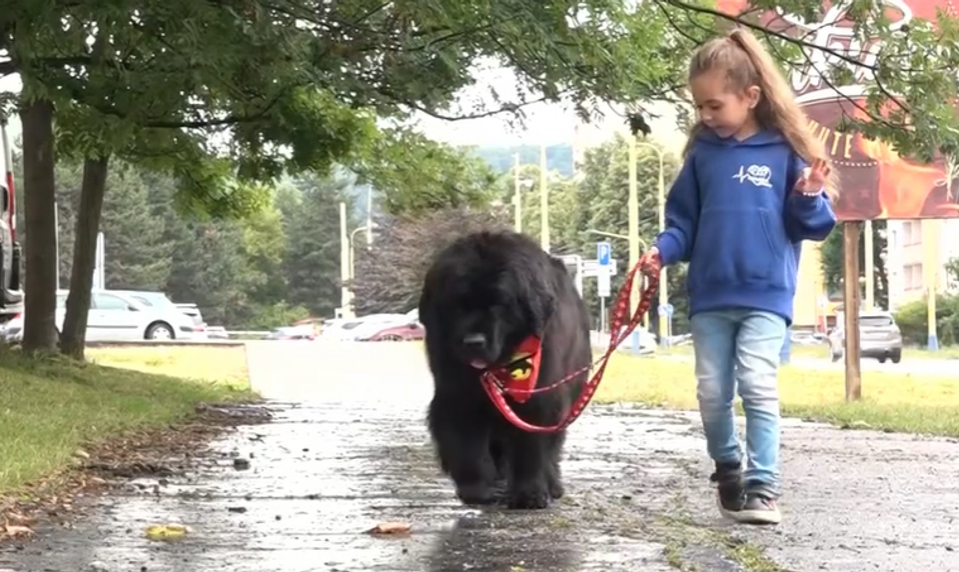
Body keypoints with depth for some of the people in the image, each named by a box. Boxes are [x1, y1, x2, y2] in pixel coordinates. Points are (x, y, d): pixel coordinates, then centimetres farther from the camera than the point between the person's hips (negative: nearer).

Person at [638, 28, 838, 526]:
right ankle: (728, 470, 28)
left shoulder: (784, 151, -2)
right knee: (713, 393, 7)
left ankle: (763, 487, -11)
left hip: (766, 295, -4)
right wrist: (663, 250, -6)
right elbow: (684, 222, 12)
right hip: (709, 298, 4)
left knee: (758, 387, -14)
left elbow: (809, 227, 3)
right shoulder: (703, 154, 7)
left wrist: (810, 197, -17)